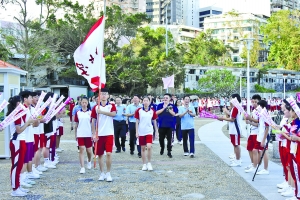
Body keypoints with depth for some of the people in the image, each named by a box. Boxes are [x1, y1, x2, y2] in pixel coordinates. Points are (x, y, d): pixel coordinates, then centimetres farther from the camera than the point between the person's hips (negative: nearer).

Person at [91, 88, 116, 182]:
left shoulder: (112, 106, 2)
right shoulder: (96, 107, 5)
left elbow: (113, 114, -21)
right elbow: (93, 121, 4)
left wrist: (101, 112, -25)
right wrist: (94, 134, -2)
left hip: (109, 134, -2)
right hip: (99, 134, 2)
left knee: (109, 153, -9)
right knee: (100, 154, 7)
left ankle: (108, 173, 3)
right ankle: (102, 173, 20)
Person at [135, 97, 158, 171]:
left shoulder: (152, 111, 1)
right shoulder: (139, 111, -1)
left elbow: (154, 121, 9)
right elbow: (137, 122, 2)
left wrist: (156, 131, 9)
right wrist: (137, 132, -2)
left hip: (149, 131, 0)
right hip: (141, 132, 0)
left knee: (149, 147, -14)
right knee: (143, 148, 6)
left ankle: (149, 163, 3)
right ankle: (144, 164, 18)